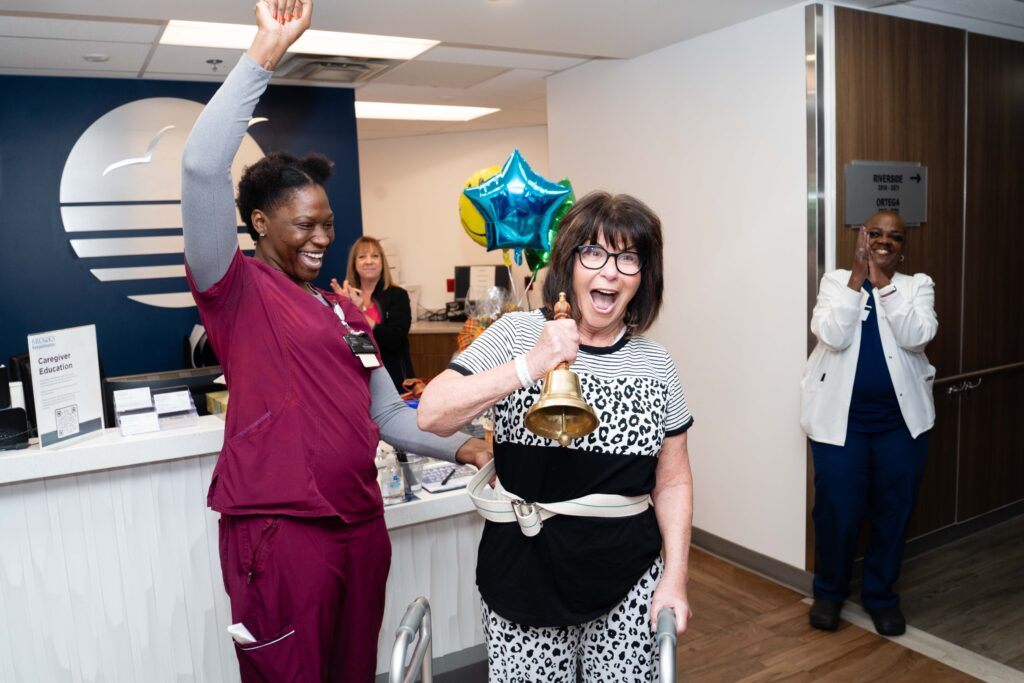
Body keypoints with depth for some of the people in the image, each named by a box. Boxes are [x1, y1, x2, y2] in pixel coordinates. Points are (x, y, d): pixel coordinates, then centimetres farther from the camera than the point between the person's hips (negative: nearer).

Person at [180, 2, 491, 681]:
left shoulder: (347, 312, 15)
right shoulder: (237, 291, -5)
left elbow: (387, 412, 17)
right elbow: (203, 168, -19)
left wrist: (460, 448, 4)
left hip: (362, 524, 7)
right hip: (280, 530, -6)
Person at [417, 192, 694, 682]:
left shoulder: (656, 365, 2)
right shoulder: (517, 334, -6)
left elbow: (673, 481, 7)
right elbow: (432, 416, -15)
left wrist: (674, 579, 1)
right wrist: (529, 367, -24)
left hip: (628, 573, 2)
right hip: (526, 569, -2)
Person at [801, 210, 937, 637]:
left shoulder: (917, 286, 4)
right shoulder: (836, 281, 1)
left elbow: (916, 337, -14)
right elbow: (833, 336, -16)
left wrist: (883, 283, -16)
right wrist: (857, 277, -15)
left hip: (901, 421, 2)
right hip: (841, 418, -2)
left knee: (894, 511, 10)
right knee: (837, 511, 2)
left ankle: (880, 595, 30)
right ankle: (829, 591, 26)